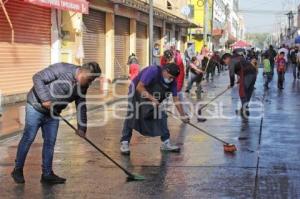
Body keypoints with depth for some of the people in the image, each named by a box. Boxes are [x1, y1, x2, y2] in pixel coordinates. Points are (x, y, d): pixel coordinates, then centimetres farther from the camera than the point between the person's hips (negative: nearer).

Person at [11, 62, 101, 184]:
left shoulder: (82, 87, -1)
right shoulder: (62, 69, -24)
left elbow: (81, 106, 7)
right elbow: (38, 78, -22)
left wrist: (82, 127, 4)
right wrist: (45, 99, -26)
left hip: (53, 113, 7)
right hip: (36, 107, -7)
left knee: (50, 142, 6)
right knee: (28, 138, -2)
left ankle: (47, 174, 15)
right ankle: (18, 170, 11)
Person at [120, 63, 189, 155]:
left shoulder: (172, 81, -14)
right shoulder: (153, 71, -33)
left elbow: (176, 99, -4)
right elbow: (139, 87, -33)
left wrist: (183, 115, -3)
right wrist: (152, 98, -40)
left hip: (153, 97, 6)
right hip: (137, 93, -6)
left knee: (161, 116, -1)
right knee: (131, 116, -13)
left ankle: (166, 143, 6)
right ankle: (125, 143, -8)